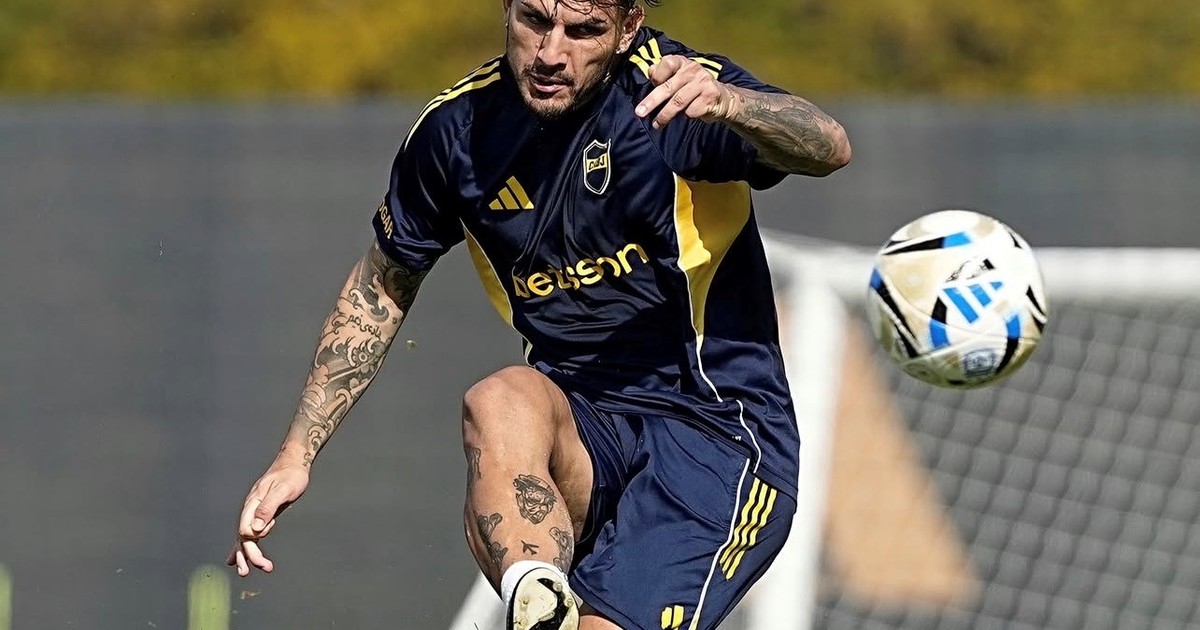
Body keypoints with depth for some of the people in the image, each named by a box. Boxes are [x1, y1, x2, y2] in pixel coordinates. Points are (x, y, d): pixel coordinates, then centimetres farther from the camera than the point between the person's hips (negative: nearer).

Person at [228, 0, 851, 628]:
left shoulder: (664, 86, -12)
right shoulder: (460, 128, 1)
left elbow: (827, 148, -29)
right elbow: (383, 283, 17)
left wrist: (728, 103, -50)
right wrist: (296, 455, 15)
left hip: (719, 439, -3)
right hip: (585, 427, 3)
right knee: (498, 404, -32)